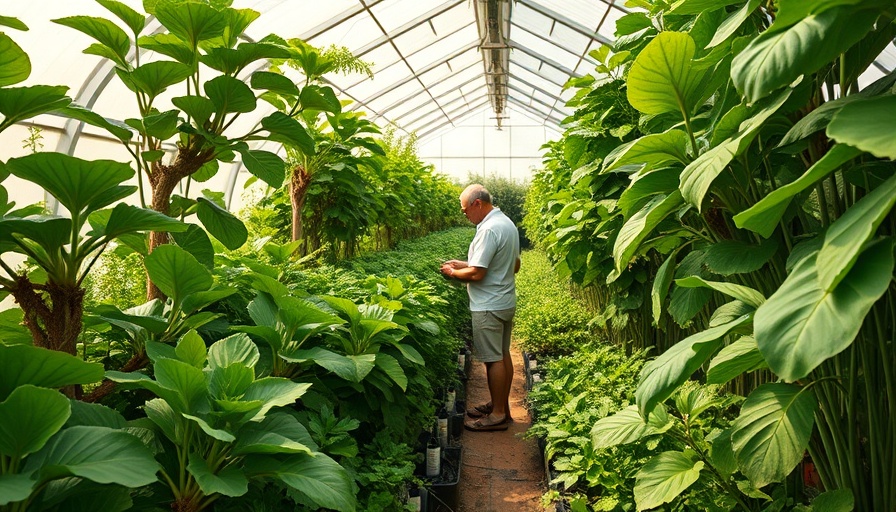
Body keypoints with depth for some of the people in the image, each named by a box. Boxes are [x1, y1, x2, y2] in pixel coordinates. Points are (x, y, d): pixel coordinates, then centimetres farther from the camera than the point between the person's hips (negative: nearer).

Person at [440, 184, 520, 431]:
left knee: (494, 359, -1)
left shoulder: (489, 230, -21)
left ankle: (498, 415, 9)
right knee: (503, 355, 16)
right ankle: (501, 405, 28)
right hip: (506, 301, 10)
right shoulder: (508, 223, 10)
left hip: (489, 306, -10)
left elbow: (477, 274, -25)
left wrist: (453, 273, -4)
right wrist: (465, 265, 14)